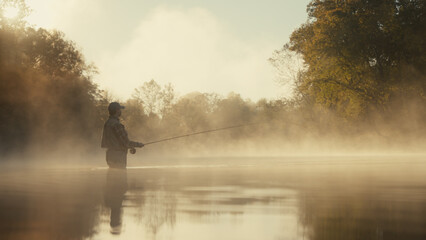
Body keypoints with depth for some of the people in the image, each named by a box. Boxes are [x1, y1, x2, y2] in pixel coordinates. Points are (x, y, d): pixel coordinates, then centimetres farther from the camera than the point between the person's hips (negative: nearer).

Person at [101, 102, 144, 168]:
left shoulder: (107, 123, 10)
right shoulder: (116, 125, -20)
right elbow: (126, 143, -19)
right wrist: (138, 144, -1)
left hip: (110, 155, 9)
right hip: (118, 157, -9)